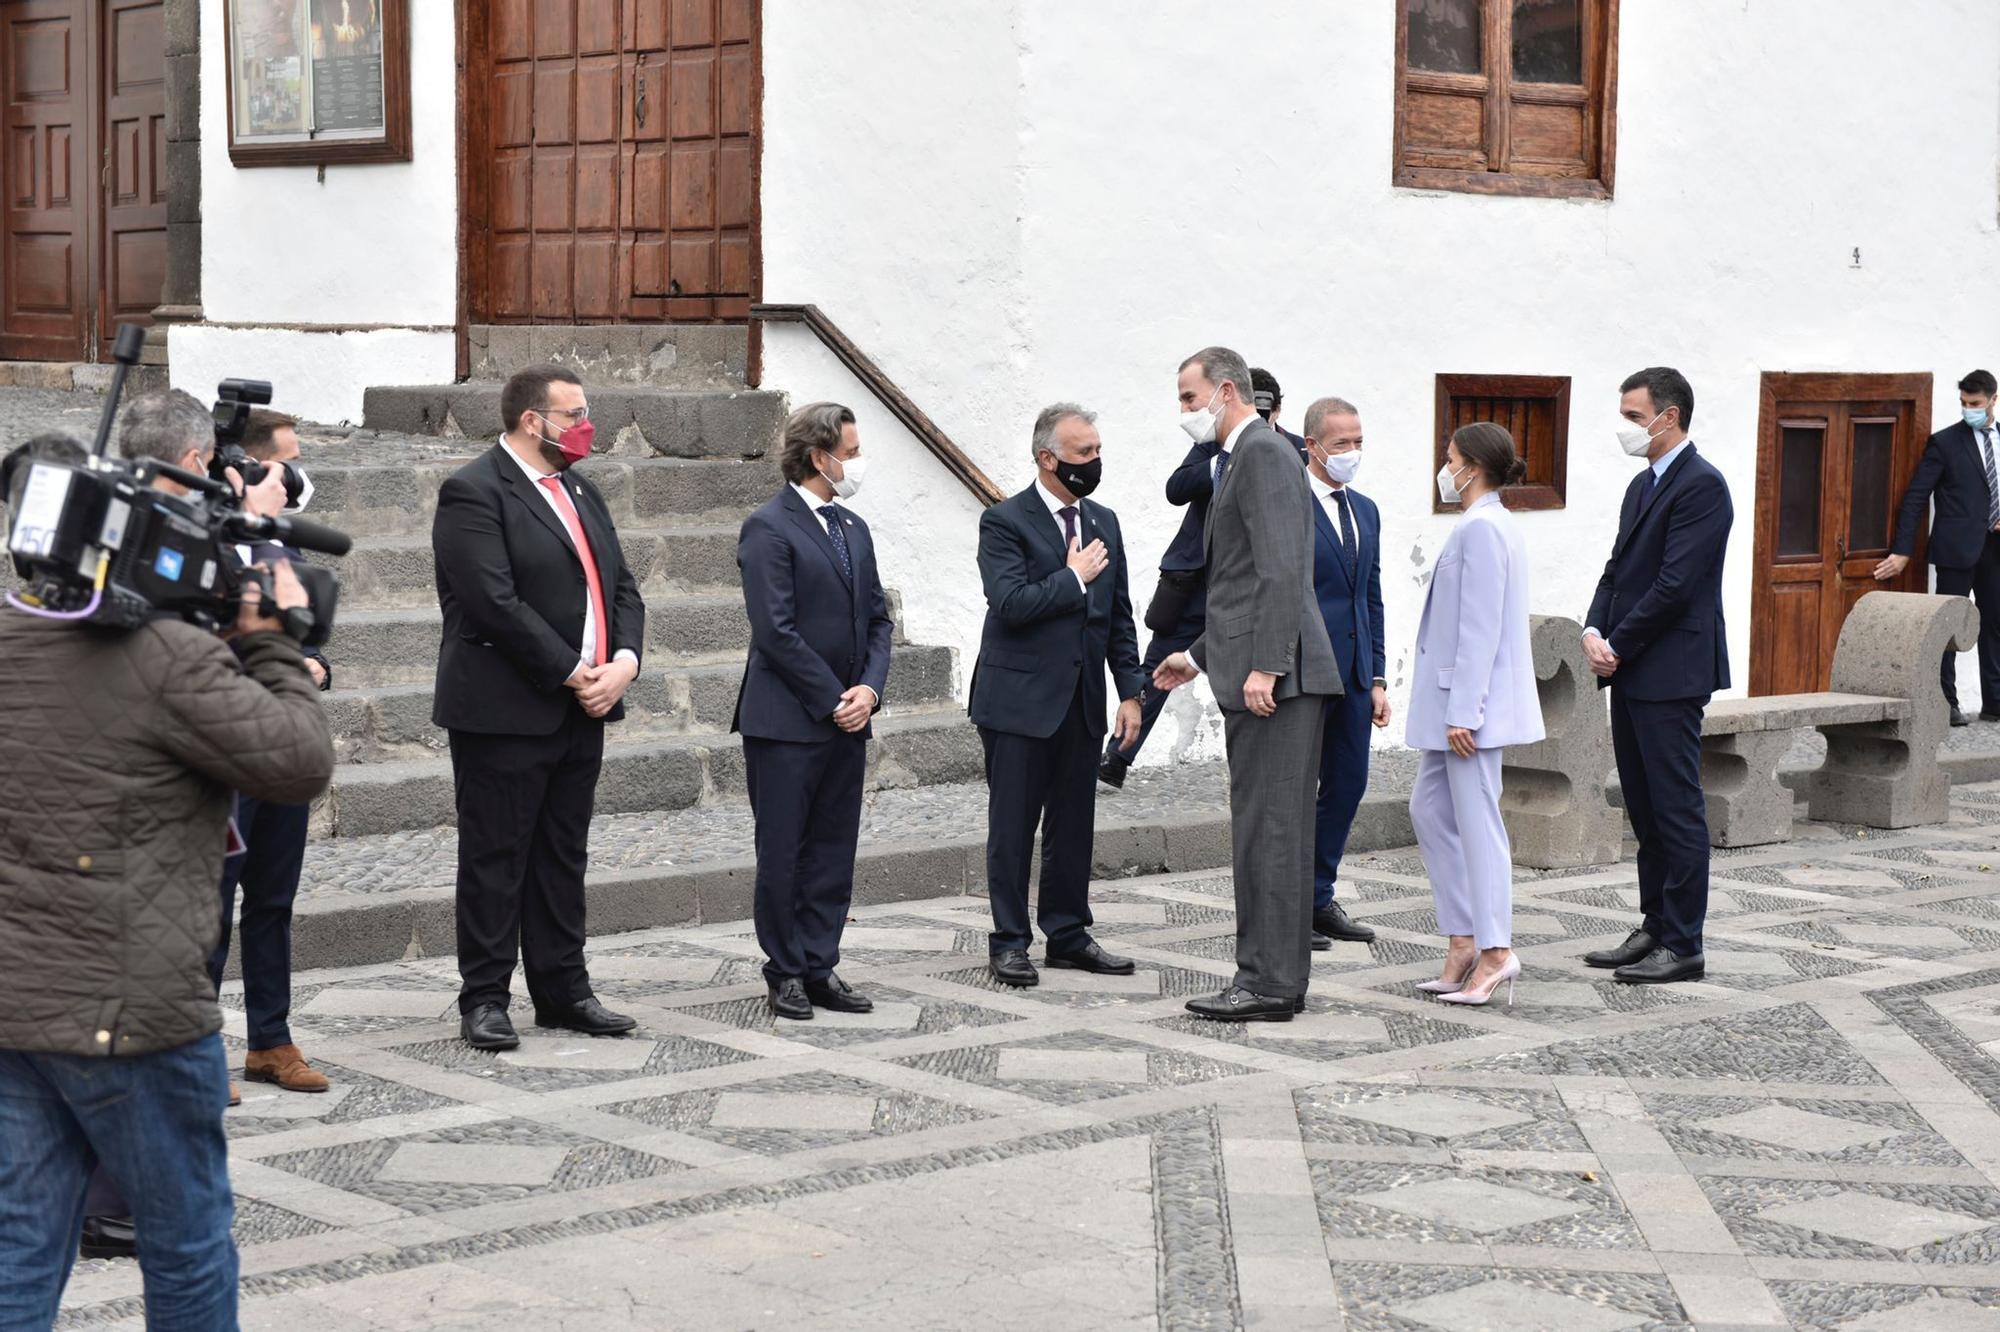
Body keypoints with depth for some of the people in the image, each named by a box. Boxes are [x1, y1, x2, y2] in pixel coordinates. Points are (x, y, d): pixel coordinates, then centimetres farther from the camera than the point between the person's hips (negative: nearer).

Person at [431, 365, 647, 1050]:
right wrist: (573, 673, -17)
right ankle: (484, 999, 8)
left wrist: (623, 662, -5)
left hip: (582, 708, 8)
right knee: (495, 859, 1)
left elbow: (621, 587, 14)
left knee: (562, 858, 13)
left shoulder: (581, 492, 16)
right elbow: (496, 602, -20)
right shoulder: (473, 493, -12)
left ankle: (562, 991, 21)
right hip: (505, 710, -8)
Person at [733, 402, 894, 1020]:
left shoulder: (854, 529, 14)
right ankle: (786, 973, 11)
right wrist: (833, 699, -13)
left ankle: (819, 969, 16)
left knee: (833, 853, 9)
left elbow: (878, 619, 14)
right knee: (782, 853, 2)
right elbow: (775, 631, -16)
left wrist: (869, 688, -3)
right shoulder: (769, 528, -11)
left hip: (847, 721, 7)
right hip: (787, 721, -7)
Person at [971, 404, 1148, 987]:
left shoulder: (1103, 522, 11)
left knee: (1073, 824, 11)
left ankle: (1068, 934, 20)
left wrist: (1130, 691, 8)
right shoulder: (1004, 521, -8)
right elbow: (1011, 603, -21)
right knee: (1013, 826, 1)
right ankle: (1009, 942, 8)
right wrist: (1074, 578, -12)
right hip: (1021, 699, -6)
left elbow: (1120, 615, 14)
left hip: (1081, 702, 6)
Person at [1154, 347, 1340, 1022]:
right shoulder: (1248, 457, 23)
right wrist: (1200, 655, 29)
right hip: (1254, 671, 11)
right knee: (1263, 831, 11)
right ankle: (1270, 977, 15)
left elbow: (1282, 568, -20)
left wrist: (1265, 665, -24)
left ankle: (1271, 984, -7)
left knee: (1270, 828, -9)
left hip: (1276, 678, -11)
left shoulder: (1264, 453, -10)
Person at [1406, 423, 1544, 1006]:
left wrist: (1463, 712, -21)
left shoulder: (1480, 528, -16)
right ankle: (1463, 940, 16)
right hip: (1453, 699, 11)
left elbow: (1480, 628, -21)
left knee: (1476, 821, -6)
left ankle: (1494, 952, -2)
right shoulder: (1491, 525, 16)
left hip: (1472, 699, -11)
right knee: (1430, 809, 14)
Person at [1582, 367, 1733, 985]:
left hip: (1671, 673, -9)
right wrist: (1595, 630, -1)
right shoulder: (1644, 485, 17)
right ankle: (1654, 928, 21)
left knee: (1677, 810, -5)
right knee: (1645, 811, 13)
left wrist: (1618, 647, -12)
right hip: (1631, 673, 10)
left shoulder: (1701, 485, -13)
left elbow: (1676, 584, -19)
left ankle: (1682, 945, 0)